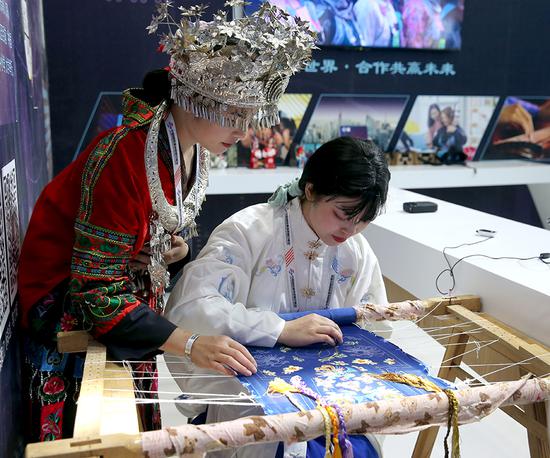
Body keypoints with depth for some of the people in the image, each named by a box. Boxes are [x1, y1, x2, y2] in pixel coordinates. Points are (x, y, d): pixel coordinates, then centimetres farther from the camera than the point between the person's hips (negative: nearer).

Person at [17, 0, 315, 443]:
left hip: (134, 297, 8)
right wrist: (189, 343, -36)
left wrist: (178, 248, -12)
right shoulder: (124, 157, -31)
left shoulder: (195, 150, -6)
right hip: (73, 306, -7)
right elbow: (97, 289, -30)